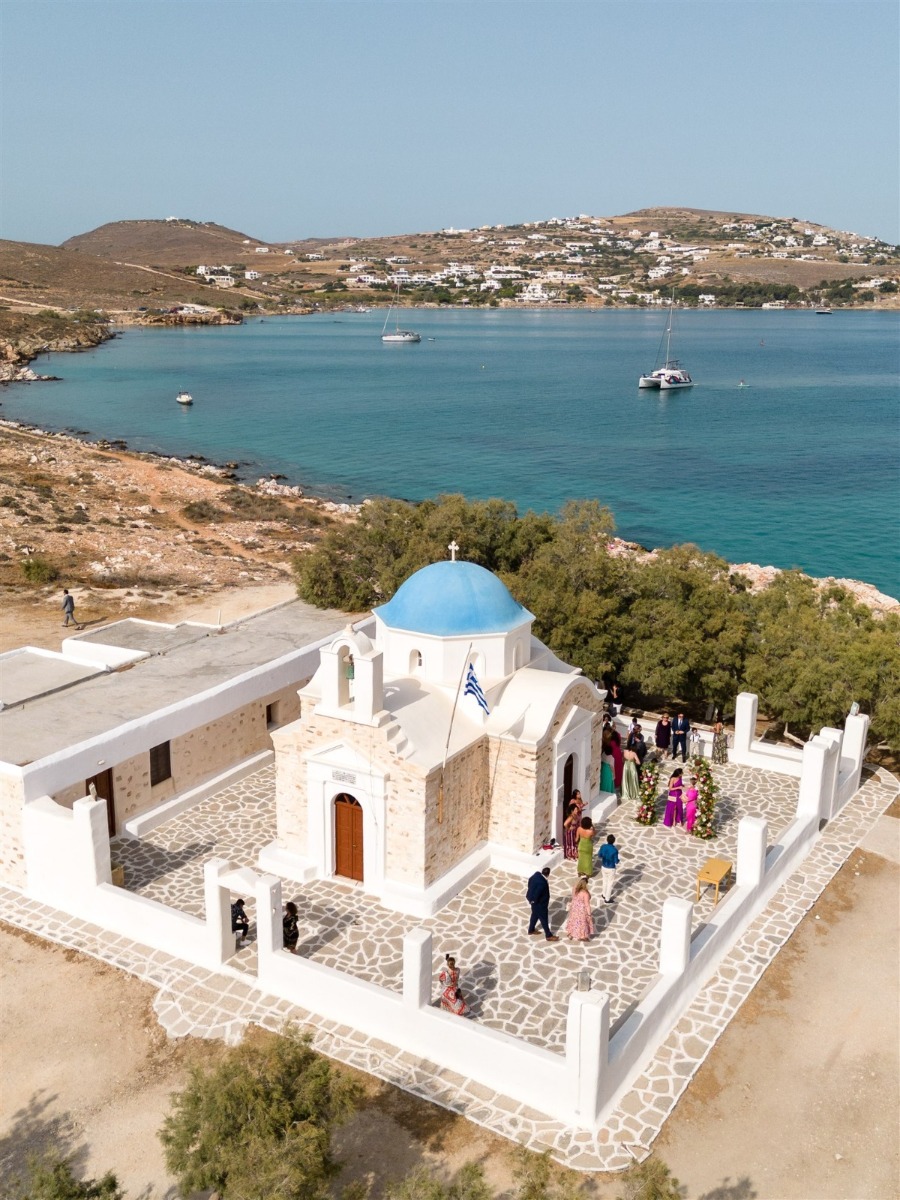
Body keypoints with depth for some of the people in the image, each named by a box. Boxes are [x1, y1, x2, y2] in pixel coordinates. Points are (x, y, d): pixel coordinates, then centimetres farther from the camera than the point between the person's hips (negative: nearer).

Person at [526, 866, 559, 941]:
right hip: (539, 903, -9)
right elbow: (537, 894, -34)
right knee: (544, 919, 9)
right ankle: (548, 936, 24)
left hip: (532, 898, 9)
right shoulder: (542, 883, -38)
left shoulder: (537, 874, -11)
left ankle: (531, 930, 46)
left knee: (535, 915, 28)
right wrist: (534, 901, -11)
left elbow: (530, 881, 5)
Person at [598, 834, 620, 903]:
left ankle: (604, 894, 44)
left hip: (603, 867, 5)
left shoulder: (603, 846, -14)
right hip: (611, 869, -5)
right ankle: (607, 899, 23)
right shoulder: (615, 850, -27)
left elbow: (599, 856, -1)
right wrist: (618, 860, 4)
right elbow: (616, 862, -19)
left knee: (605, 880, 26)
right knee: (610, 883, 13)